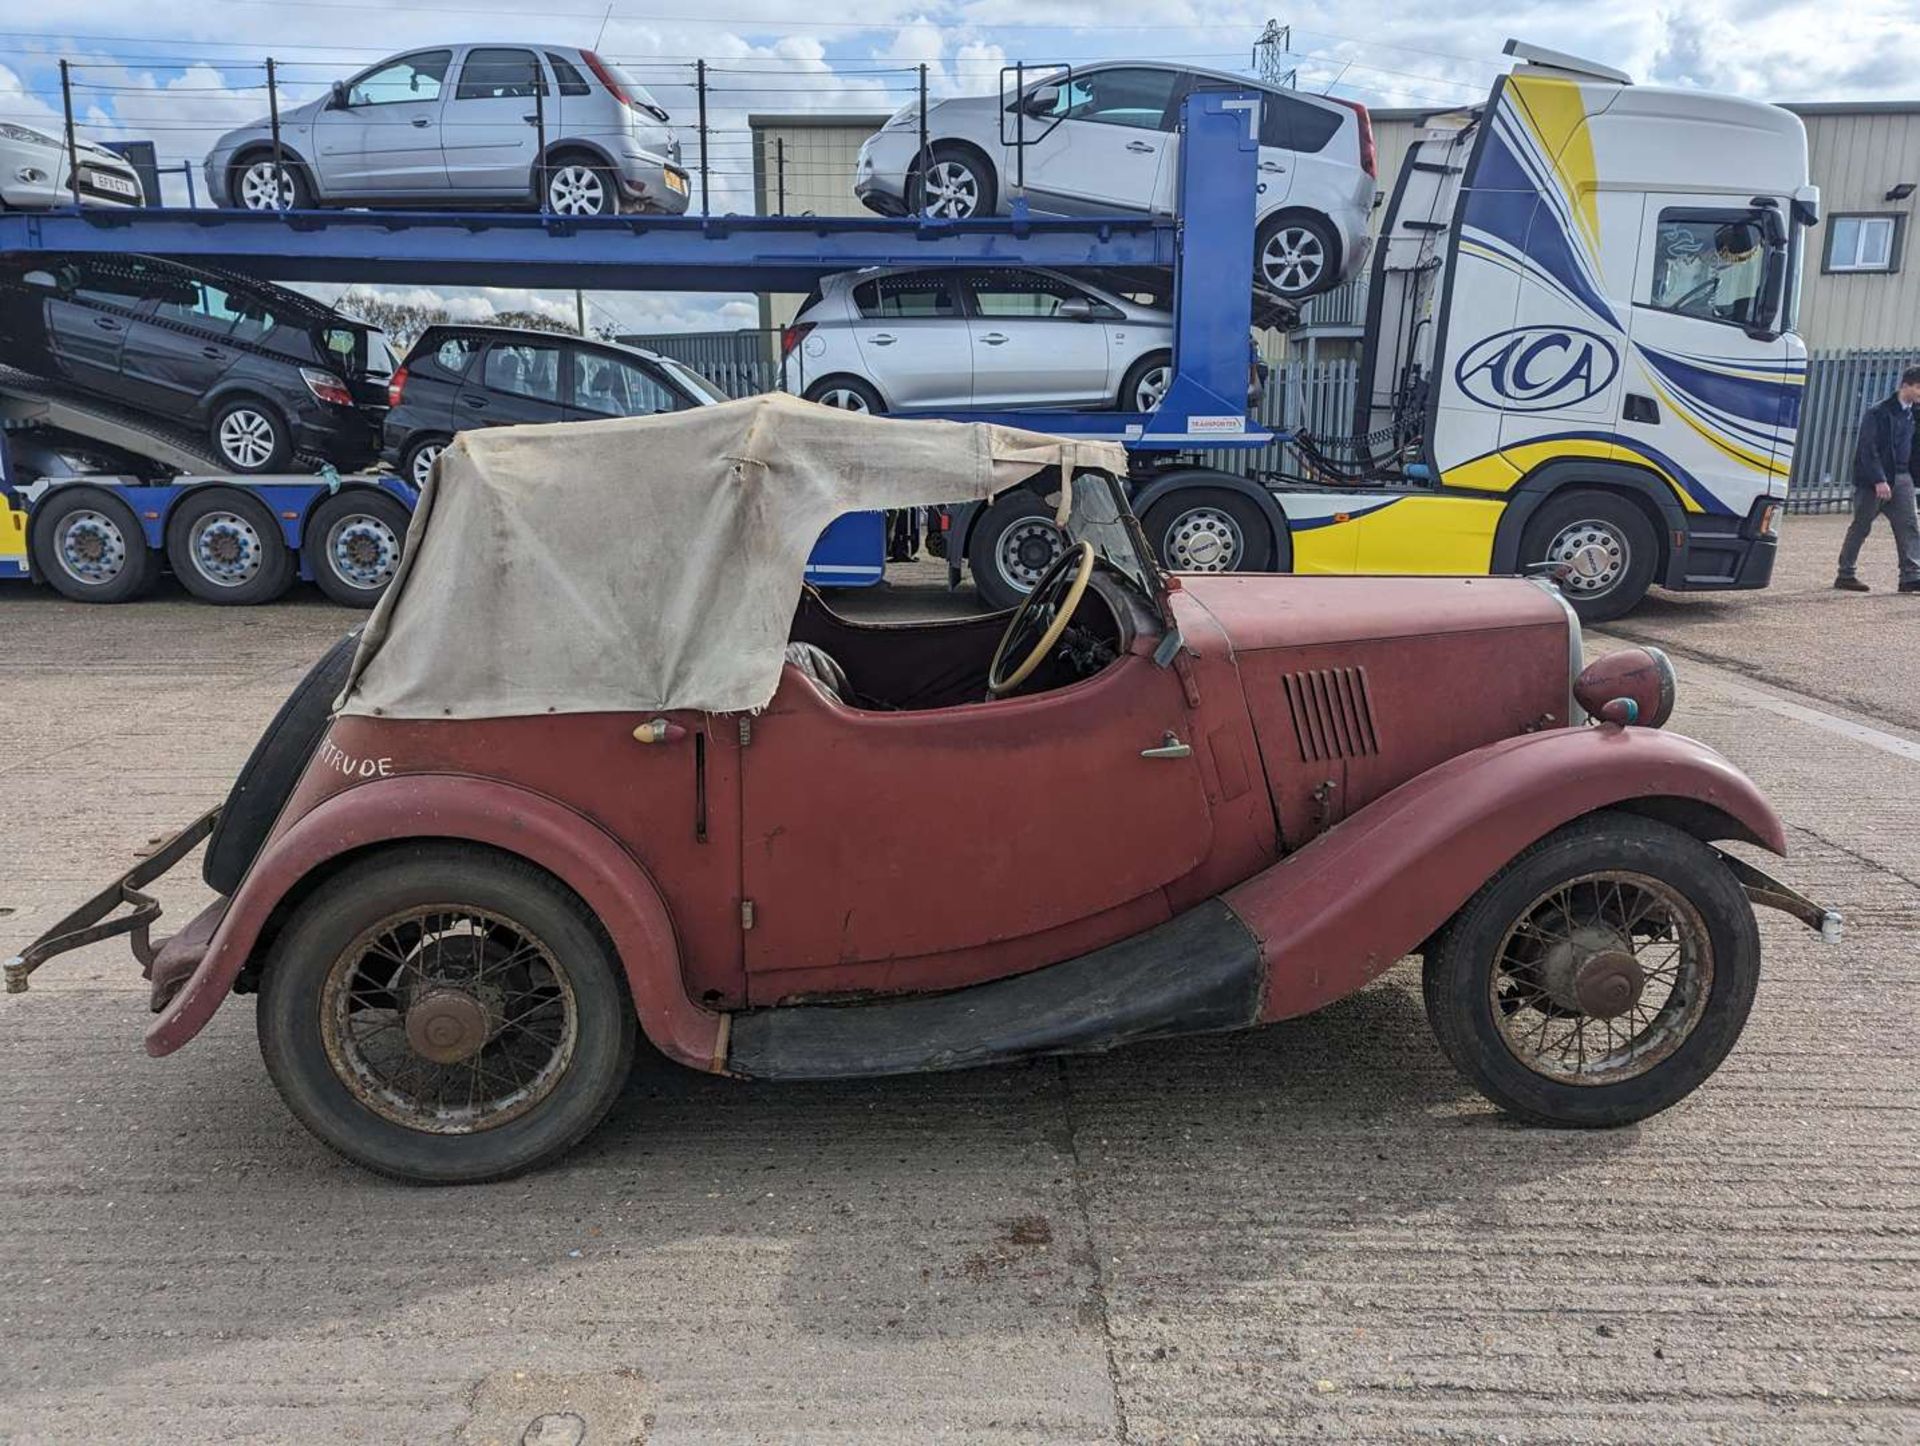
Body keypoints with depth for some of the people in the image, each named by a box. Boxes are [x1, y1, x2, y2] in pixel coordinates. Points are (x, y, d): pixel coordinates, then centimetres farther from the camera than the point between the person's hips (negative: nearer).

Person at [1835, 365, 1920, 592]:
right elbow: (1868, 449, -15)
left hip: (1901, 479, 6)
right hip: (1872, 480, -6)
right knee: (1861, 527, 2)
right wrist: (1879, 480, -20)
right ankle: (1845, 575, 11)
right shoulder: (1877, 412, -10)